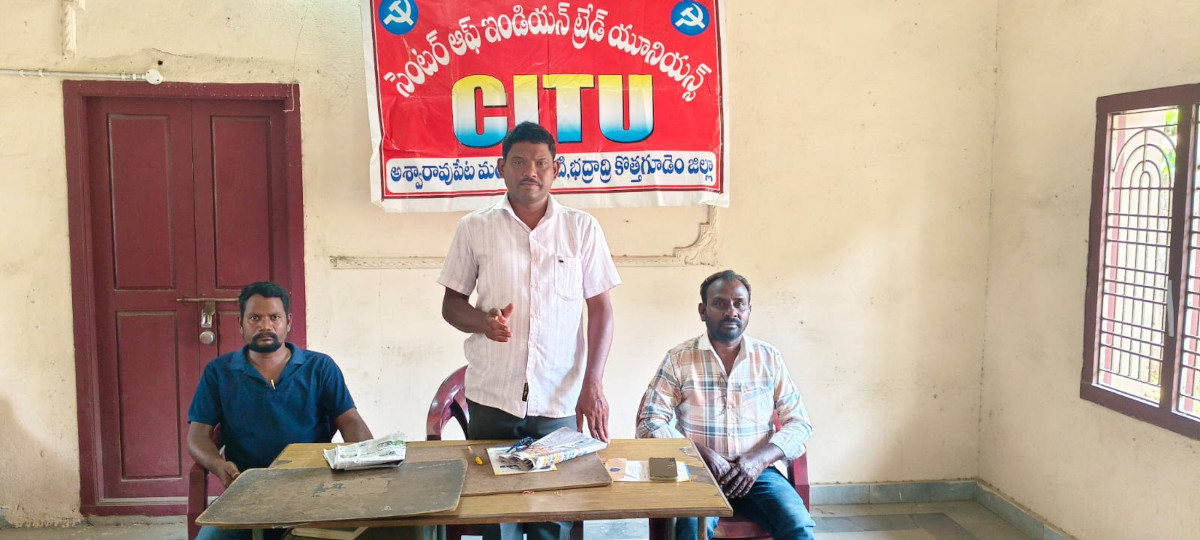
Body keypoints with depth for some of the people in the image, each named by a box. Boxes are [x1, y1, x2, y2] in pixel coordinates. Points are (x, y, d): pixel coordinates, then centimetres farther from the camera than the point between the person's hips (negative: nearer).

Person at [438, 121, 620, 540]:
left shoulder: (582, 229, 4)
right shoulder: (475, 228, 5)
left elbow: (600, 309, 5)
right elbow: (451, 304, 10)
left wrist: (593, 384, -5)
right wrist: (482, 322, -13)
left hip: (560, 401, 0)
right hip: (491, 398, 1)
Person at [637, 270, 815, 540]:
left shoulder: (769, 358, 9)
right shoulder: (679, 359, 4)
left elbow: (799, 422, 7)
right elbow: (650, 422, -2)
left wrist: (759, 459, -11)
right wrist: (702, 454, -15)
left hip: (756, 472, 2)